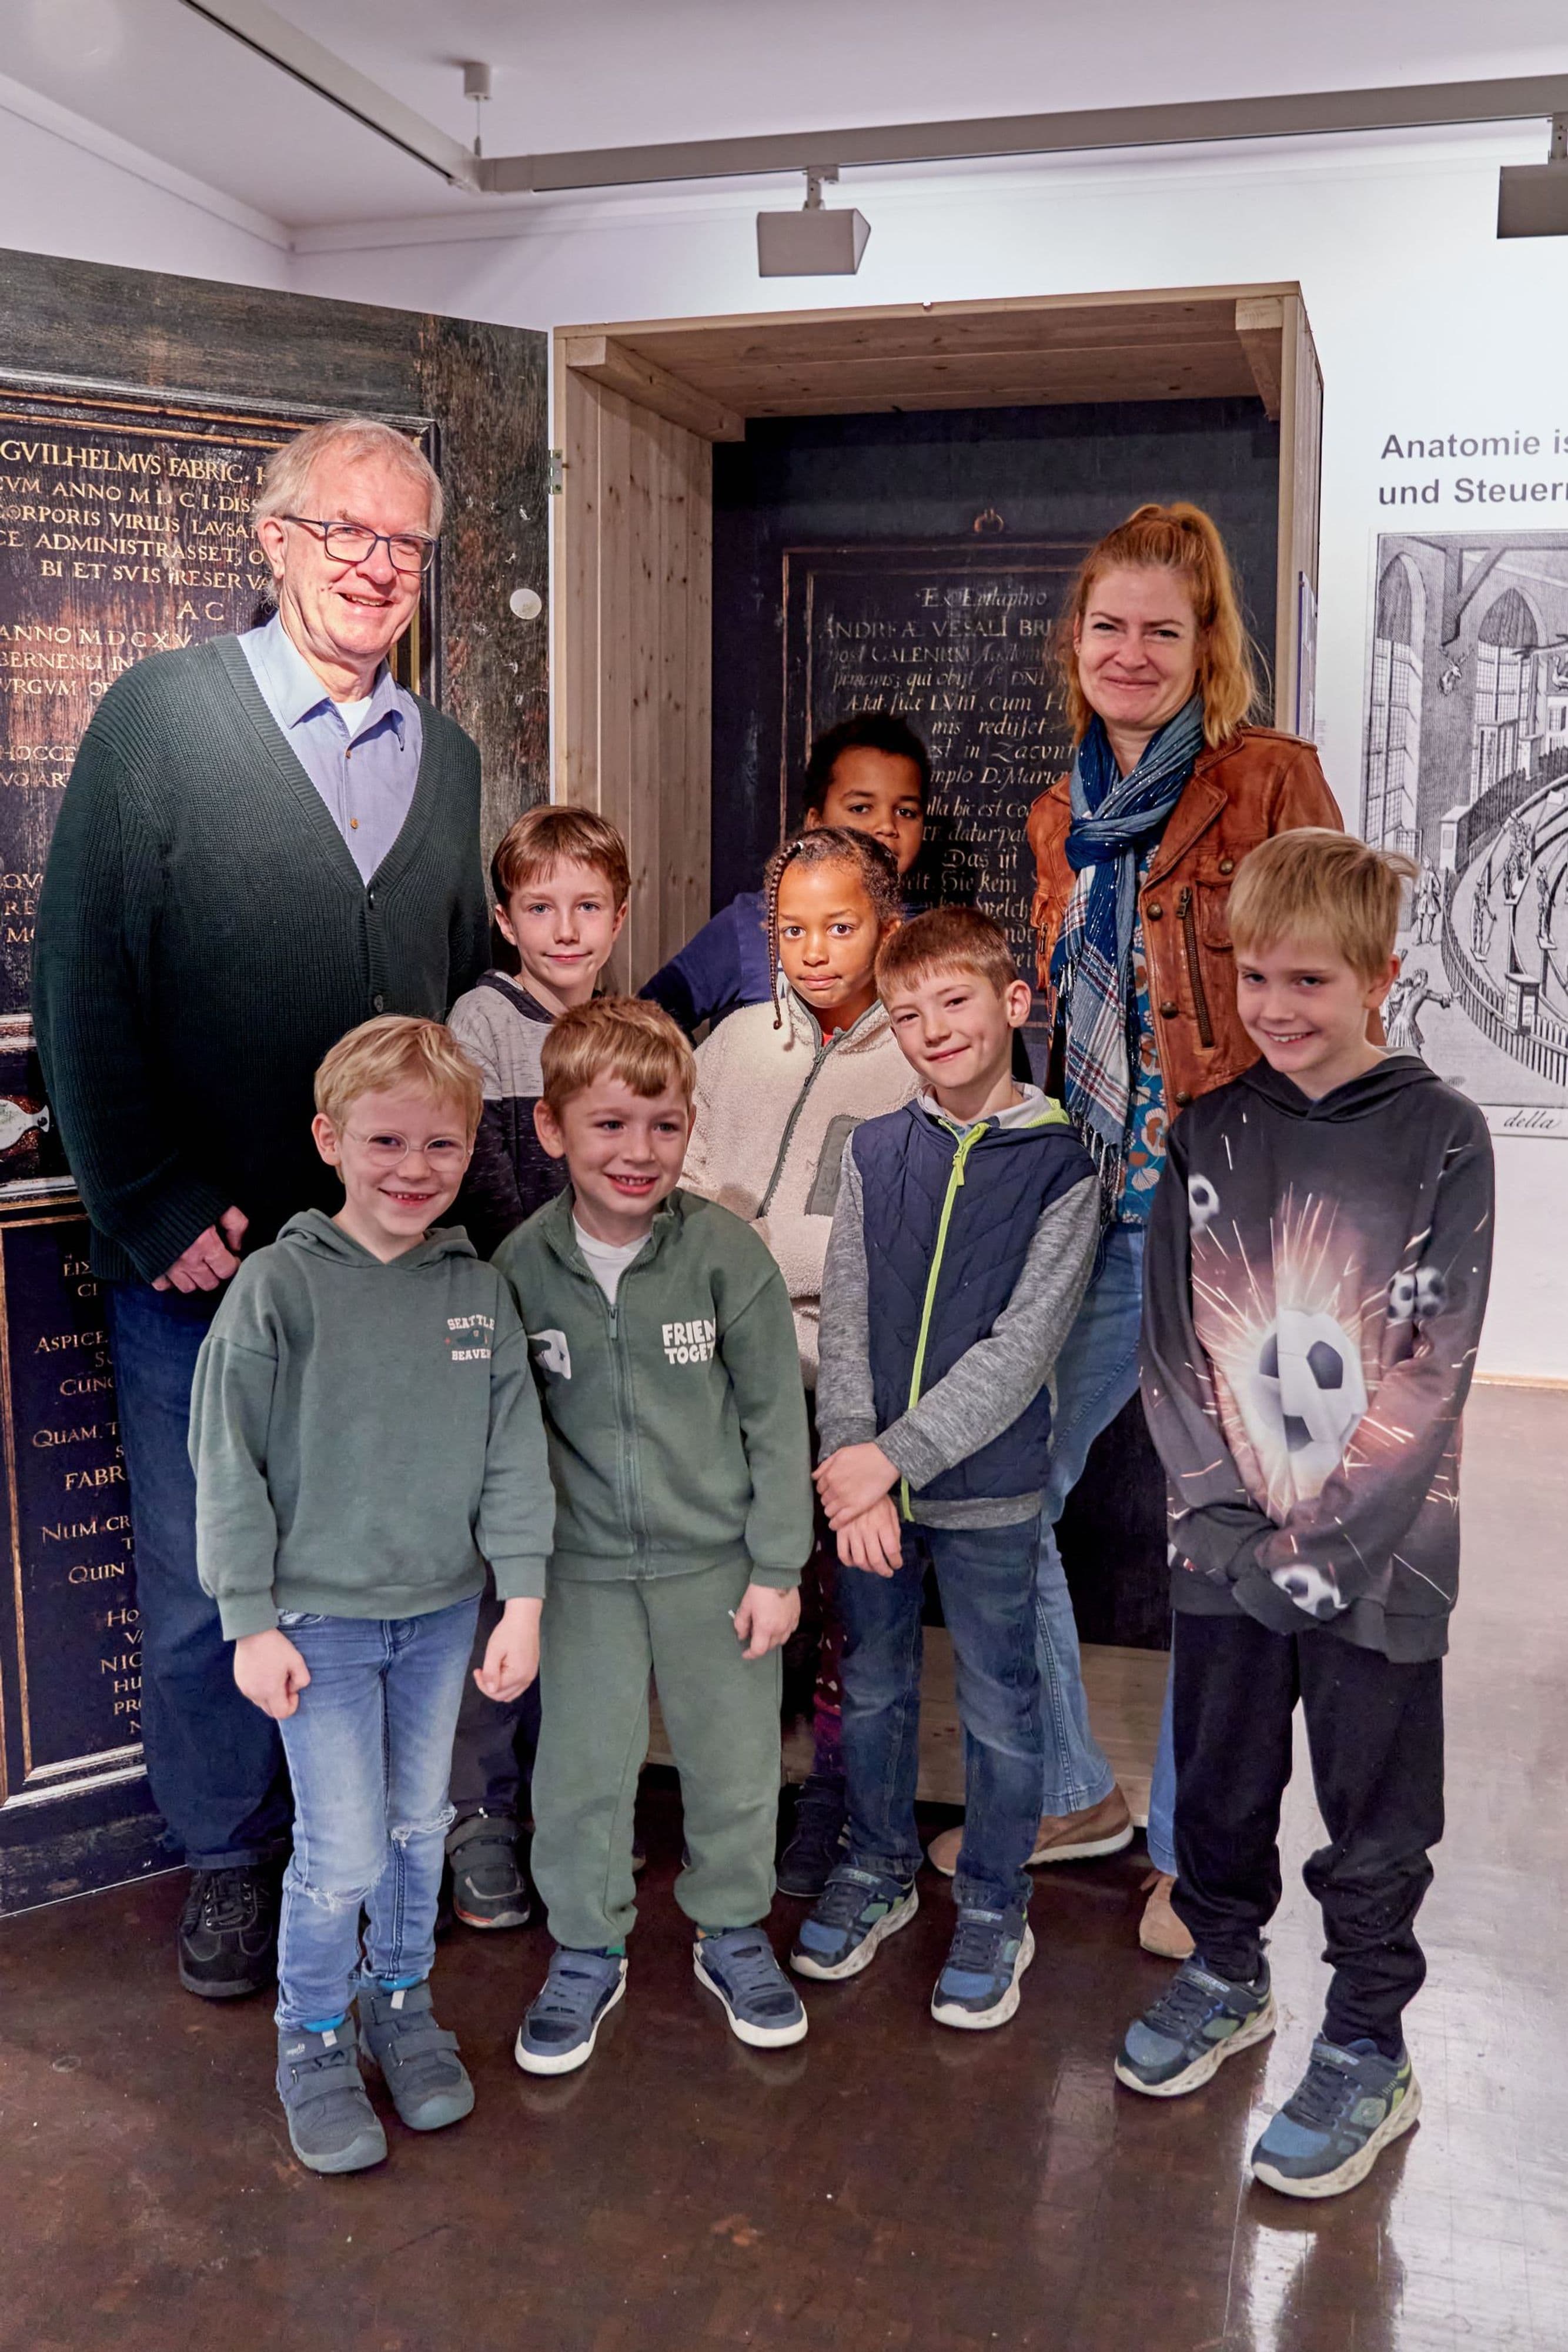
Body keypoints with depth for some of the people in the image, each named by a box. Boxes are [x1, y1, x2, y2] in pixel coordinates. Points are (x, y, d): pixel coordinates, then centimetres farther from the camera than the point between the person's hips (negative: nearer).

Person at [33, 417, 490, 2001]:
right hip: (200, 1260, -3)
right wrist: (162, 1215, -12)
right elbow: (81, 991, -8)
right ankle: (227, 1858, 31)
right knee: (202, 1586, 10)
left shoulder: (445, 760, 11)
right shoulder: (158, 717, -3)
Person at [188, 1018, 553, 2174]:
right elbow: (230, 1467, -10)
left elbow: (515, 1450, 1)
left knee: (421, 1826, 17)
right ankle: (313, 2042, 25)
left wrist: (522, 1598, -3)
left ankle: (402, 2002, 39)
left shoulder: (480, 1288, -2)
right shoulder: (279, 1287, -14)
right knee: (343, 1851, 0)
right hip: (320, 1617, -4)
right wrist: (252, 1623, -9)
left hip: (443, 1611, 4)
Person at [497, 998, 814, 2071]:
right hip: (583, 1565, 1)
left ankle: (733, 1932, 37)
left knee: (736, 1759, 13)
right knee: (580, 1770, 9)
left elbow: (776, 1416, -5)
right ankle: (588, 1952, 32)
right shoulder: (520, 1265, -7)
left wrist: (779, 1566, -4)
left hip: (717, 1558, 0)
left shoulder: (729, 1252, -12)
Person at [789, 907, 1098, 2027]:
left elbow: (1021, 1347, -14)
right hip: (868, 1479, 3)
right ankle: (879, 1869, 39)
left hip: (989, 1488, -3)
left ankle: (994, 1910, 29)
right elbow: (844, 1321, 0)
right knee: (873, 1688, 17)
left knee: (999, 1710, 10)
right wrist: (855, 1471, -11)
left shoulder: (1061, 1165, -8)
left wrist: (894, 1457, -18)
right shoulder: (874, 1150, 3)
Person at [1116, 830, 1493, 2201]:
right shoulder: (1210, 1135, 3)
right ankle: (1226, 1975, 42)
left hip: (1377, 1550, -3)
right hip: (1225, 1544, 4)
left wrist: (1323, 1541, -14)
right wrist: (1227, 1514, -8)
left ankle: (1368, 2055, 29)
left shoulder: (1441, 1138, -7)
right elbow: (1173, 1343, 1)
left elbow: (1433, 1368, -11)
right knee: (1220, 1784, 18)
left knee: (1375, 1820, 10)